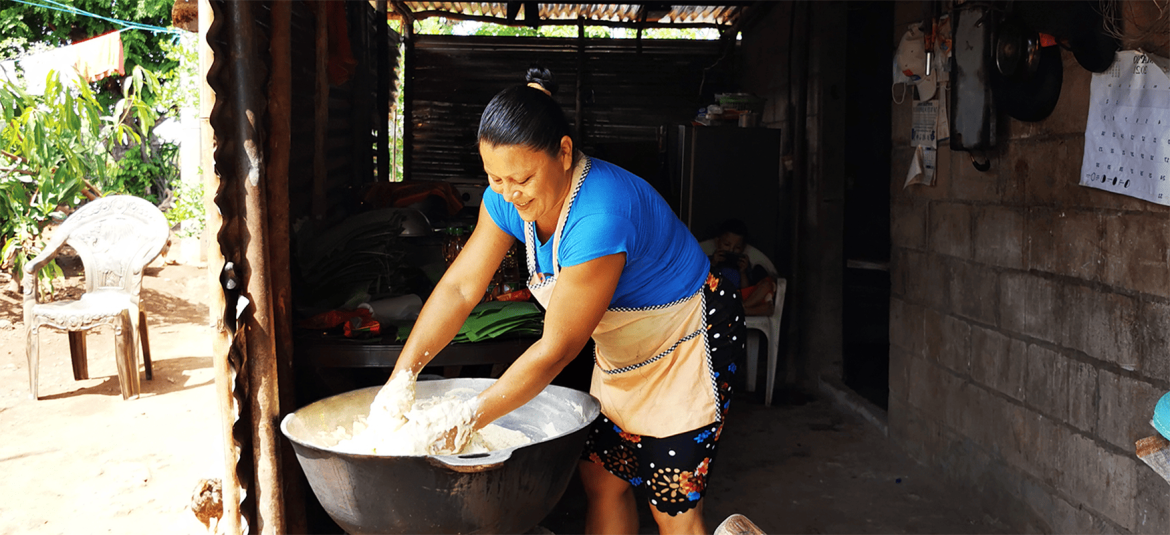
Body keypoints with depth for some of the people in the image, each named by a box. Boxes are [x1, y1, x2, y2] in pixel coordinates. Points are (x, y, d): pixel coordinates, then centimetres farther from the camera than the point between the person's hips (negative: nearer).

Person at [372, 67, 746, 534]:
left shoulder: (601, 217, -37)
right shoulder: (508, 198, -12)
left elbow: (556, 350, -32)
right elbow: (460, 287, -8)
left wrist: (465, 424, -26)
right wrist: (399, 380, -16)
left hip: (688, 346, -7)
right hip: (622, 352, 8)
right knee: (601, 480, 11)